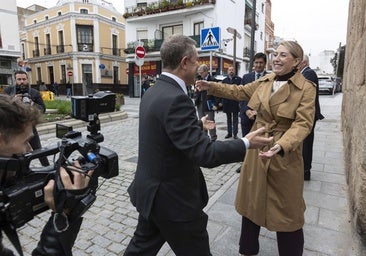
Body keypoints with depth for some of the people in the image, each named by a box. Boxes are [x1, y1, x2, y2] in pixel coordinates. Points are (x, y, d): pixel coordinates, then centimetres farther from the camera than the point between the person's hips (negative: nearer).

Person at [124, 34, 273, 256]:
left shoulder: (153, 92, 3)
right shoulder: (175, 99, -27)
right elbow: (204, 153, -29)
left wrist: (198, 125, 21)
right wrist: (246, 144, -17)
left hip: (150, 190, 9)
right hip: (173, 198, -9)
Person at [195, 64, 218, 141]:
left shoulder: (212, 80, -8)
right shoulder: (199, 79, 9)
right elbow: (197, 92, 13)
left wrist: (215, 104, -17)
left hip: (209, 105, -6)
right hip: (200, 105, 6)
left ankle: (213, 138, 14)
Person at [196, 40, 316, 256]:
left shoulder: (306, 88, -11)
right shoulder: (264, 81, 5)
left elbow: (303, 123, -20)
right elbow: (239, 92, 12)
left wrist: (281, 145, -36)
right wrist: (211, 86, 3)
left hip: (285, 155, -5)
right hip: (257, 150, 5)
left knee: (286, 208, 11)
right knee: (251, 201, 18)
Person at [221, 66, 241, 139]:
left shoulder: (238, 79, -1)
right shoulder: (224, 80, 9)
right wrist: (221, 101, -2)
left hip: (235, 102, -3)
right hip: (227, 102, 3)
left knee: (235, 119, 3)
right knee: (228, 118, 11)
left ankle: (235, 133, 8)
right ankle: (229, 133, 20)